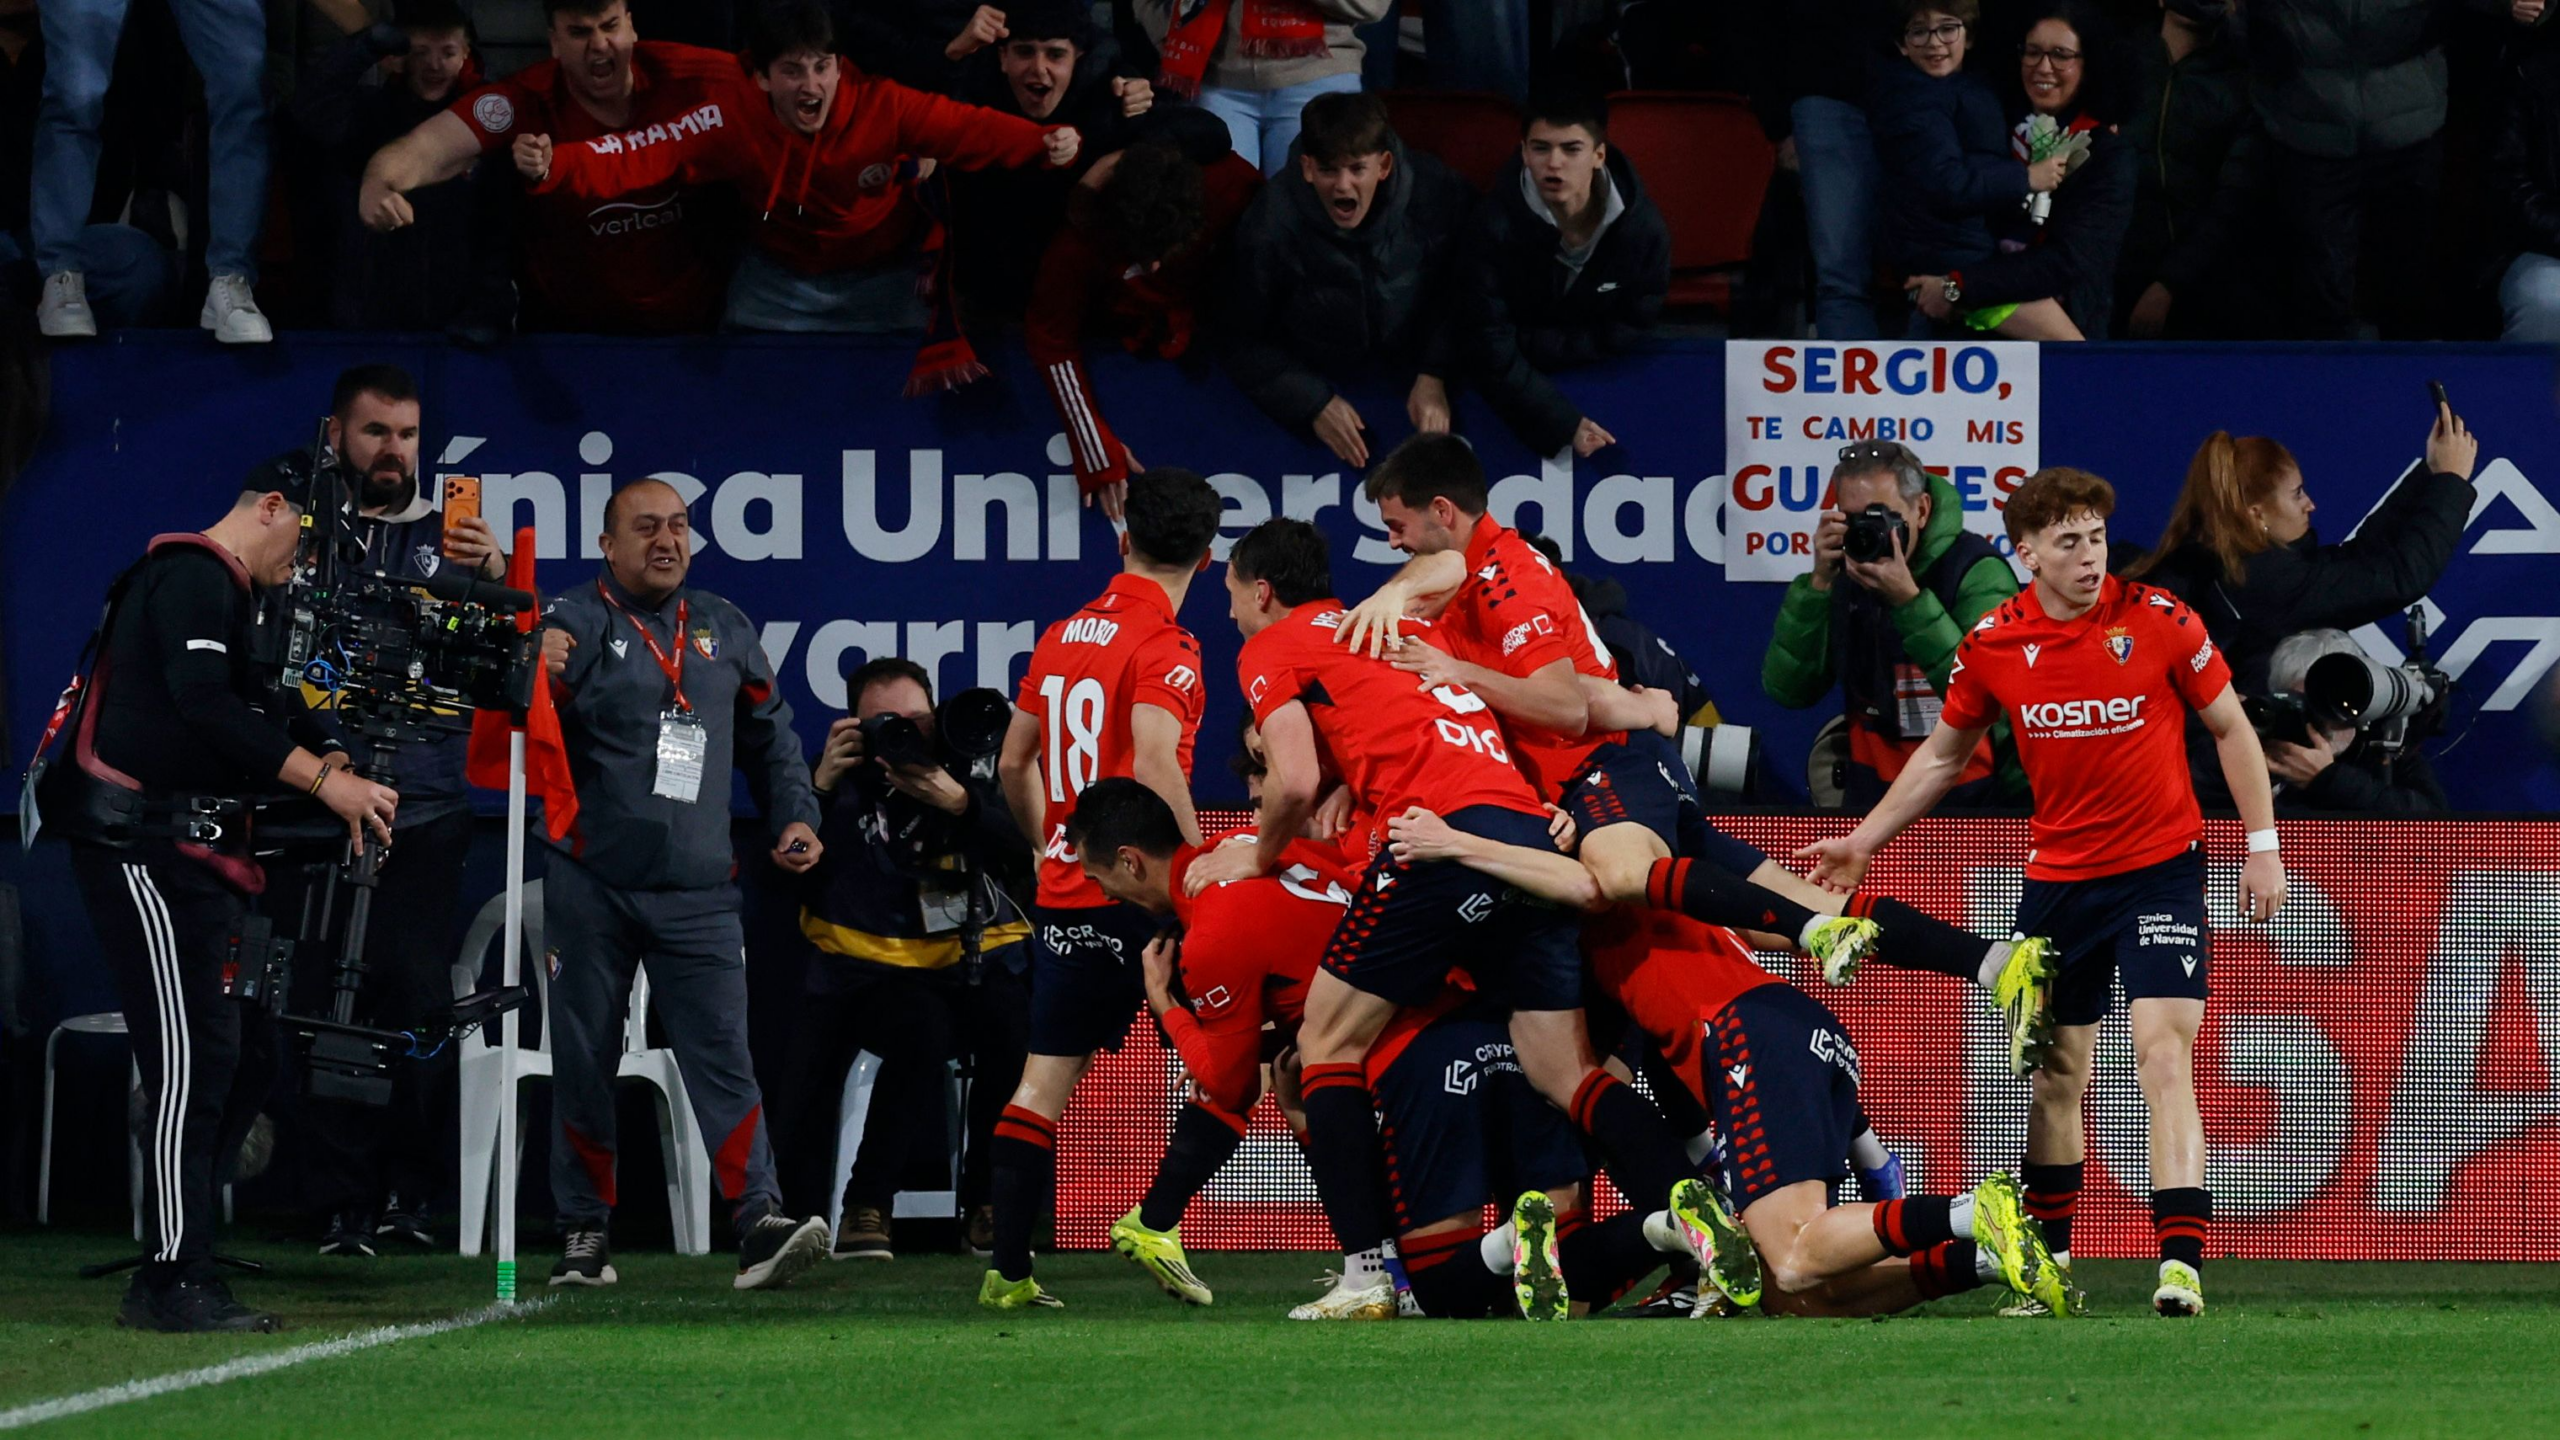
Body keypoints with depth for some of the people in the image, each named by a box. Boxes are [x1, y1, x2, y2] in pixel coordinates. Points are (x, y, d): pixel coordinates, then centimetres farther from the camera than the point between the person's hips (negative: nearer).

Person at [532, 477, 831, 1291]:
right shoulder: (577, 626, -1)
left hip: (697, 889, 2)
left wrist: (795, 815, 13)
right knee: (582, 1064, 4)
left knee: (722, 1055, -10)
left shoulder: (723, 629, 13)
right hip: (593, 884, -2)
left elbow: (769, 732, 24)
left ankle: (761, 1224, -19)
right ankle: (584, 1232, 14)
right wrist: (537, 680, -34)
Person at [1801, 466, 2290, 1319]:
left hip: (2160, 870, -3)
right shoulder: (1993, 646, -3)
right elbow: (1944, 754, 14)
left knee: (2164, 1056, -17)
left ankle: (2181, 1258, -24)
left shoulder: (2159, 621, -10)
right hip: (2055, 880, 3)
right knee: (2056, 1075, 9)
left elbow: (2231, 729, 1)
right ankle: (2047, 1257, 24)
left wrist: (2262, 847, -2)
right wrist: (1862, 842, 14)